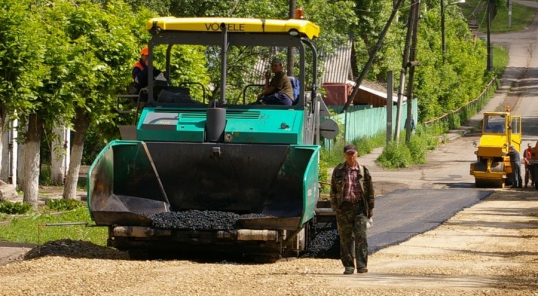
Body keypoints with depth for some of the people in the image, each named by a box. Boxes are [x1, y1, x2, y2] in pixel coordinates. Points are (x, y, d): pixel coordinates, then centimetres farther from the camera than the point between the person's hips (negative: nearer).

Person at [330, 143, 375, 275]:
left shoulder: (363, 171, 6)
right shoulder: (338, 171, 8)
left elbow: (370, 190, 9)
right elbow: (333, 190, 11)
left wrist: (370, 208, 6)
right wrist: (334, 206, 3)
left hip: (359, 206, -1)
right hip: (344, 207, 1)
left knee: (361, 236, -9)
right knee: (345, 238, 3)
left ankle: (362, 265, -9)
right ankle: (348, 266, 9)